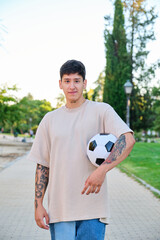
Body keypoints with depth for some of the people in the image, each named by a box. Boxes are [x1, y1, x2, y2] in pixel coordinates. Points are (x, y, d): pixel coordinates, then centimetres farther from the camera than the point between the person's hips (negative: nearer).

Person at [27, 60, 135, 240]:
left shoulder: (101, 111, 0)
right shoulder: (50, 119, 11)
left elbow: (128, 140, -15)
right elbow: (42, 165, 12)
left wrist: (102, 169, -28)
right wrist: (38, 205, 5)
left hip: (92, 209, -3)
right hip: (59, 209, 3)